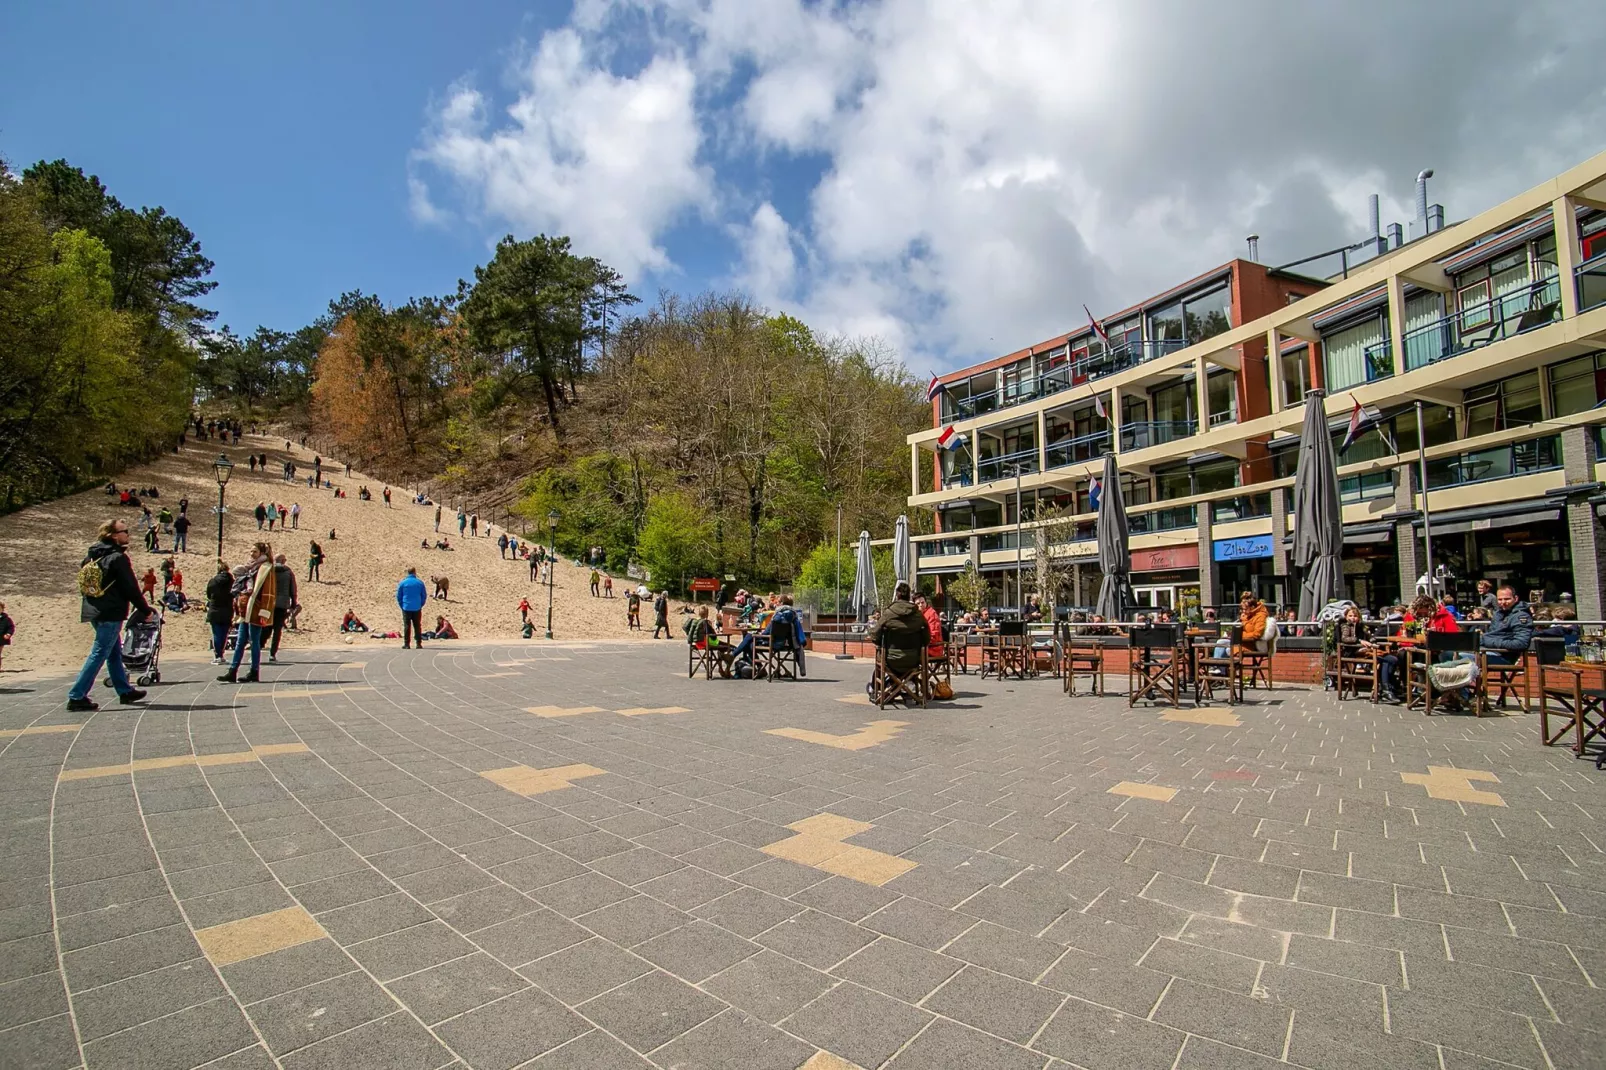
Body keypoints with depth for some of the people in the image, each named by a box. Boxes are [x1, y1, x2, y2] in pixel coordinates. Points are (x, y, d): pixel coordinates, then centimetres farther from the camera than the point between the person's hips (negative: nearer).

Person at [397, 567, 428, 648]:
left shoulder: (402, 583, -1)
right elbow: (424, 596, 3)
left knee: (407, 626, 3)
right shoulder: (420, 583, 1)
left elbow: (398, 596, 3)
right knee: (417, 626, 7)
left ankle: (406, 644, 1)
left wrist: (402, 606, 11)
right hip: (417, 608, 1)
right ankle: (419, 643, 6)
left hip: (406, 608, -1)